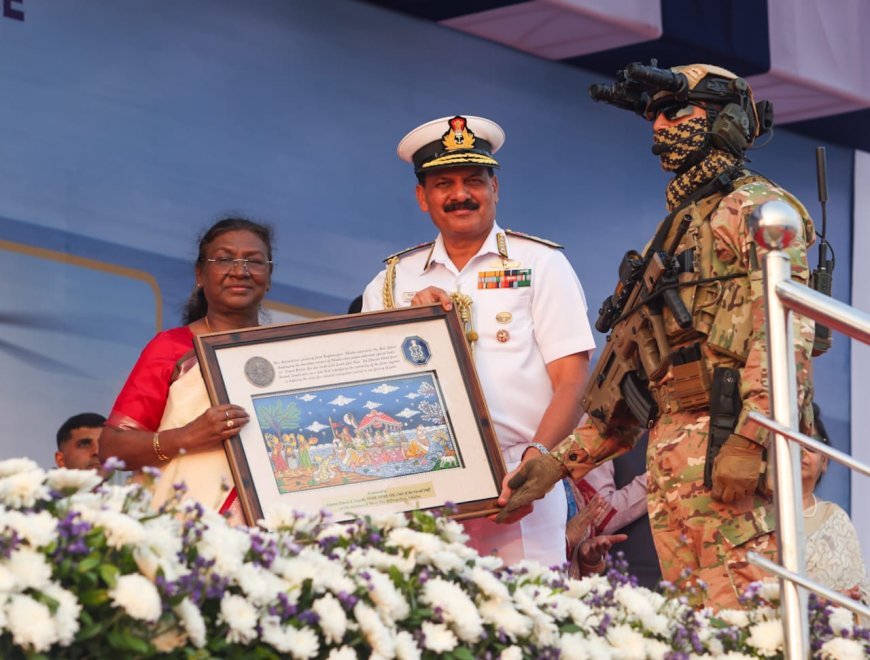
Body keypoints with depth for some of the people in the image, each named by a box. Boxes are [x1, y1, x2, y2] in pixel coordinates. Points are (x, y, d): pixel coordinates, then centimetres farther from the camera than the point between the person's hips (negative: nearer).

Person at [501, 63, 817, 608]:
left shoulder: (757, 207, 3)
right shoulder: (675, 233, 30)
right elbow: (631, 378, 29)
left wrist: (748, 440, -25)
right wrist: (562, 460, 20)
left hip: (725, 441, -9)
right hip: (666, 452, 9)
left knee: (741, 618, -19)